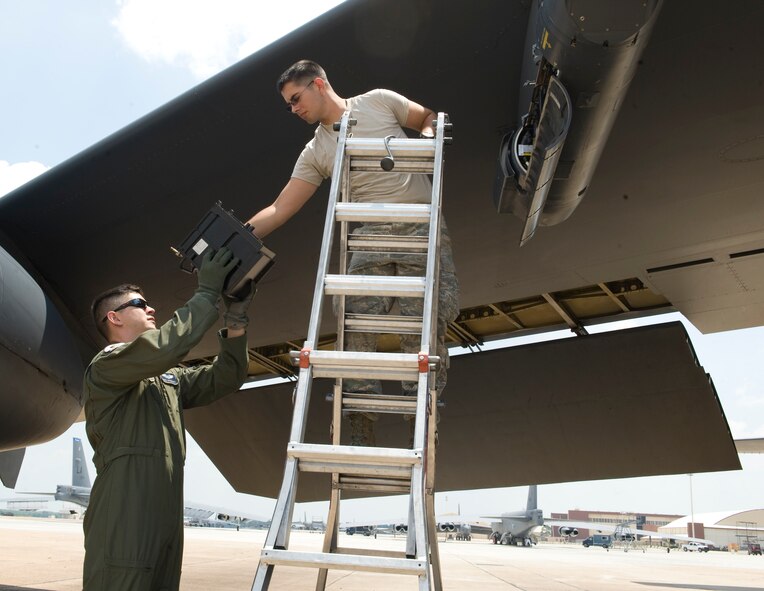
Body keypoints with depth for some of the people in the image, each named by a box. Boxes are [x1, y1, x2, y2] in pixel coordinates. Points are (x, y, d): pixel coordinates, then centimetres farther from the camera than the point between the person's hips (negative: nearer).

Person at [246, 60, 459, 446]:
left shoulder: (378, 101, 11)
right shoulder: (316, 153, 15)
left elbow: (430, 117, 22)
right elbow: (279, 209, 9)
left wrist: (427, 135, -2)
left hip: (422, 228, -2)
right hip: (369, 236, 2)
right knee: (356, 328, -12)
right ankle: (361, 443, -6)